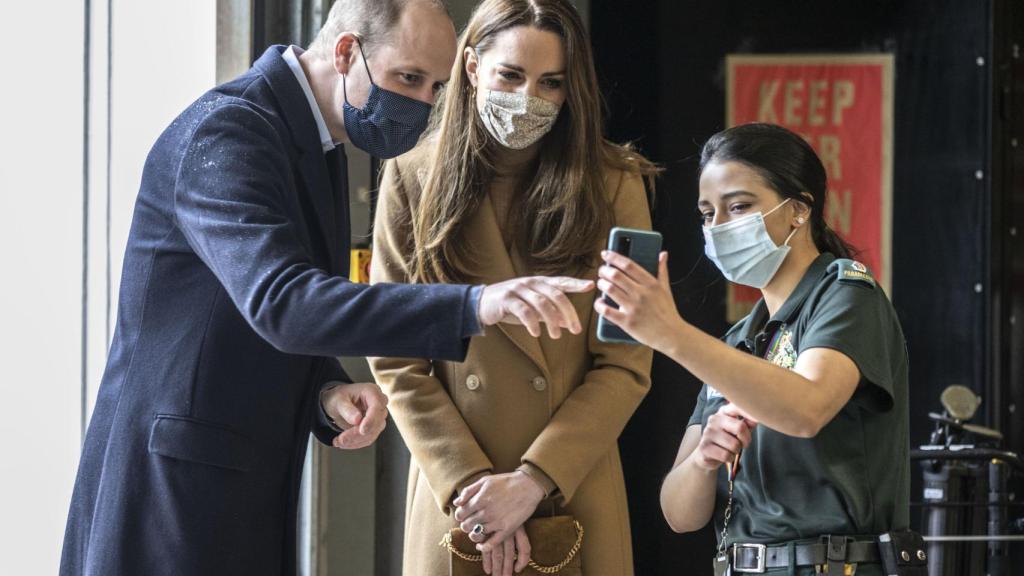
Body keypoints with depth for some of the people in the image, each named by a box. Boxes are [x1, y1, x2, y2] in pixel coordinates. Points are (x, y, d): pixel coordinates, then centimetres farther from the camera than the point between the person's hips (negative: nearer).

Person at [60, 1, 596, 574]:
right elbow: (281, 302, -32)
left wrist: (328, 392, -4)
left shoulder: (321, 144, 13)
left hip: (250, 496, 9)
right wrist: (476, 305, -40)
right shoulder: (226, 132, -18)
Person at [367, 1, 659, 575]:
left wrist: (532, 482, -14)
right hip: (454, 499, 0)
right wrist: (470, 483, -11)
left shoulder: (614, 187, -1)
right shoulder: (412, 180, 0)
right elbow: (398, 361, -2)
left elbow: (624, 367, -5)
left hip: (575, 498, 0)